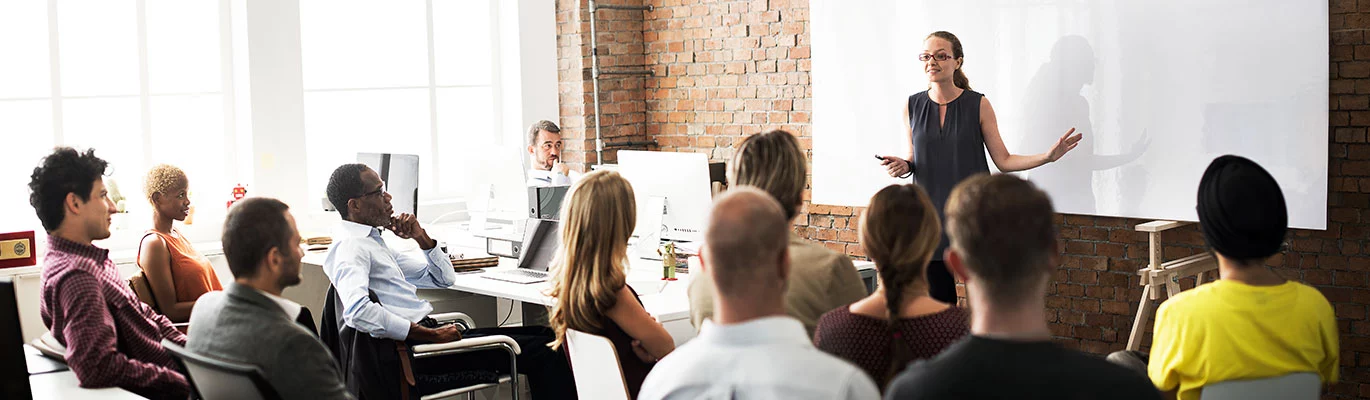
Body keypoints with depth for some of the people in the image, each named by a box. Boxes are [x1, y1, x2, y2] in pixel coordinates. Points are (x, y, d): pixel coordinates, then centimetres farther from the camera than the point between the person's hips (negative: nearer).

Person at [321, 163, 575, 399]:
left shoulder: (373, 242, 21)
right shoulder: (349, 247, -9)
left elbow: (444, 278, 27)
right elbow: (356, 310, -29)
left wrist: (420, 237, 9)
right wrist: (431, 335, -25)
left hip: (424, 334, 10)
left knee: (543, 337, 3)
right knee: (542, 353, -16)